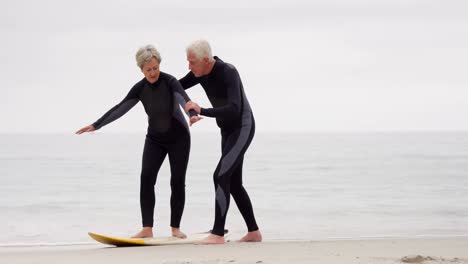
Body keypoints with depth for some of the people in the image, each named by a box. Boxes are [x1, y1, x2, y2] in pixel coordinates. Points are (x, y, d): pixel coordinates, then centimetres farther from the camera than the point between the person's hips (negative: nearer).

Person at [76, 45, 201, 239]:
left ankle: (175, 228, 7)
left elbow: (184, 99, -38)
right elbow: (119, 109, -5)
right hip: (155, 138, 4)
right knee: (146, 178, -13)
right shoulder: (140, 88, -8)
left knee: (177, 181, -5)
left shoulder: (169, 82, -21)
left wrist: (192, 114, -60)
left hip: (178, 137, -3)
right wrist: (96, 125, -8)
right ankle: (147, 229, -15)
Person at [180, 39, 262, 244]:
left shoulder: (229, 73, -29)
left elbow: (234, 110, -39)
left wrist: (201, 111, -43)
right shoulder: (201, 72, -2)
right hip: (228, 130, 9)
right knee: (233, 183, 10)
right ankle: (253, 232, 19)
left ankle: (218, 234, -19)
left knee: (221, 176, -19)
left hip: (243, 129, -9)